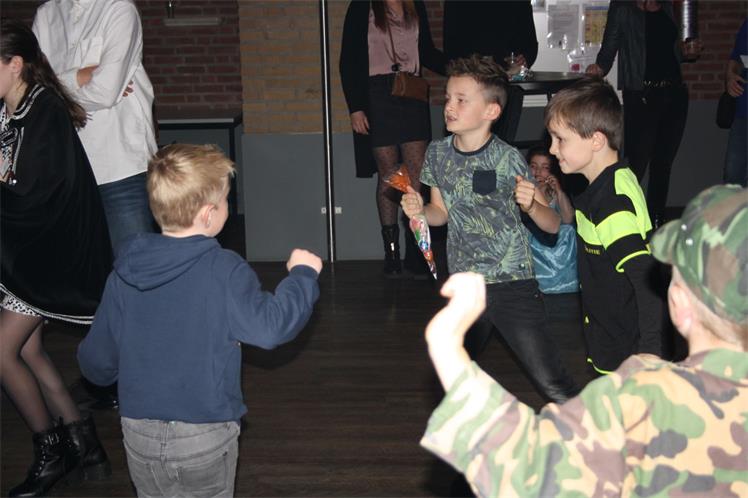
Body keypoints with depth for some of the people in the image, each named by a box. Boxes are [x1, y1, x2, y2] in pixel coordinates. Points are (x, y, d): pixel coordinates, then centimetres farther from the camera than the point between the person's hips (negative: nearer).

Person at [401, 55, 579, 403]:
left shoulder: (508, 159, -12)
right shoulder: (438, 153, 0)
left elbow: (553, 225, -7)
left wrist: (530, 205, -28)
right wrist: (419, 210, -7)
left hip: (513, 283, -5)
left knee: (553, 385, -9)